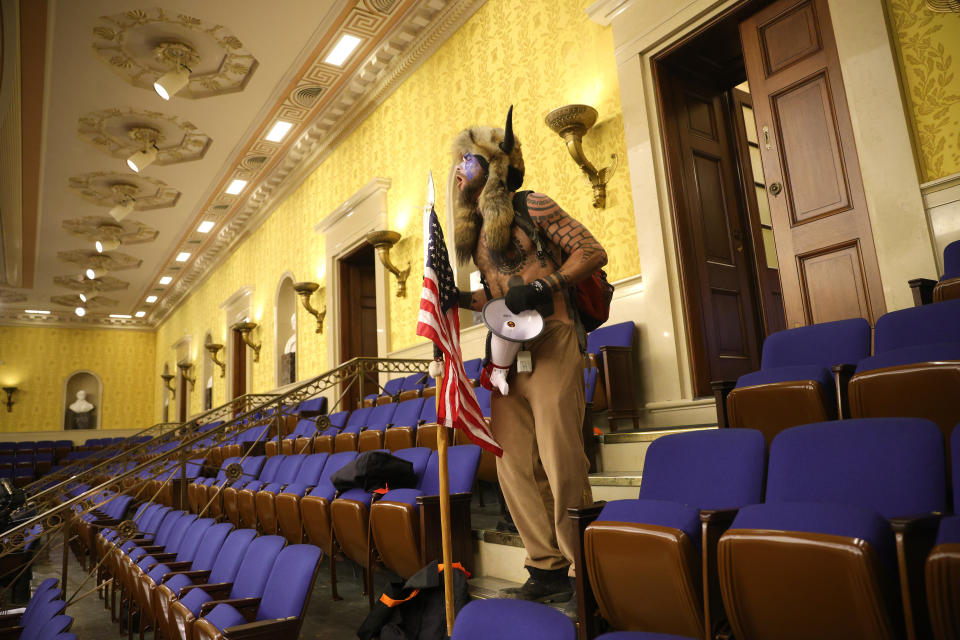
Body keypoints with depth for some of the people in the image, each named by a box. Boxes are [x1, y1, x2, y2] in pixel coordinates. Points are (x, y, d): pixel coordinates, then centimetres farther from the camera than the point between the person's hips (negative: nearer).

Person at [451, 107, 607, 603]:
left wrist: (539, 287, -15)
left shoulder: (532, 207, 0)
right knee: (514, 466, 4)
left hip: (550, 343, -7)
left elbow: (592, 252, -5)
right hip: (506, 349, 8)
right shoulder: (474, 230, 21)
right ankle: (548, 569, 15)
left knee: (560, 459, -9)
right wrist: (460, 297, 6)